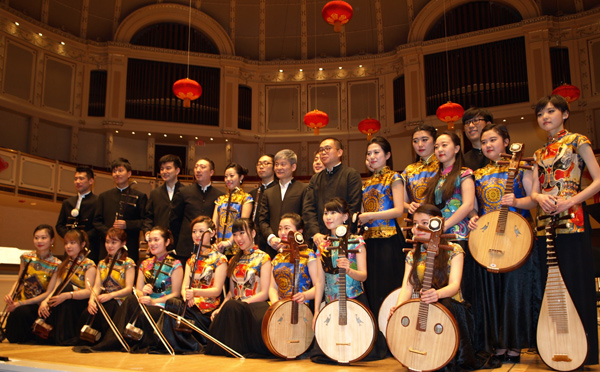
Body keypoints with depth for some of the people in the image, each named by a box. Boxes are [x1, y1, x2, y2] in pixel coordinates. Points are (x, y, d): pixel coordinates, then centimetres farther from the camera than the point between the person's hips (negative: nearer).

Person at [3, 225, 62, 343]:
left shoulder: (56, 265, -8)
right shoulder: (26, 257, 4)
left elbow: (49, 293, -10)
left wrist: (21, 303, -18)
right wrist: (10, 295, -8)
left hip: (38, 305, -2)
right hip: (19, 303, 3)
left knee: (22, 311, -35)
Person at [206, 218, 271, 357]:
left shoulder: (263, 258, 0)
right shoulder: (234, 260, 19)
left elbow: (264, 294, -7)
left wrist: (242, 303, -20)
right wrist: (220, 309, 1)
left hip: (256, 307, -4)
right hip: (235, 306, 4)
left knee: (231, 307, -36)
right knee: (218, 318, -30)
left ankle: (238, 349, -21)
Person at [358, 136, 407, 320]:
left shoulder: (393, 178, 0)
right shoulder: (367, 183, 18)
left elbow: (399, 210, -11)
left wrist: (370, 216, -13)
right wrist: (359, 218, 0)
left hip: (388, 238, -6)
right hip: (369, 239, 6)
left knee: (387, 289, -6)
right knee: (371, 290, 6)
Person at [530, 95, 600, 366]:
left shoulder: (577, 141, 3)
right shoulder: (540, 154, 19)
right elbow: (534, 191, 14)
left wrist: (570, 201, -16)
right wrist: (539, 197, -9)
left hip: (571, 219, -5)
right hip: (545, 221, 6)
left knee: (575, 281, -6)